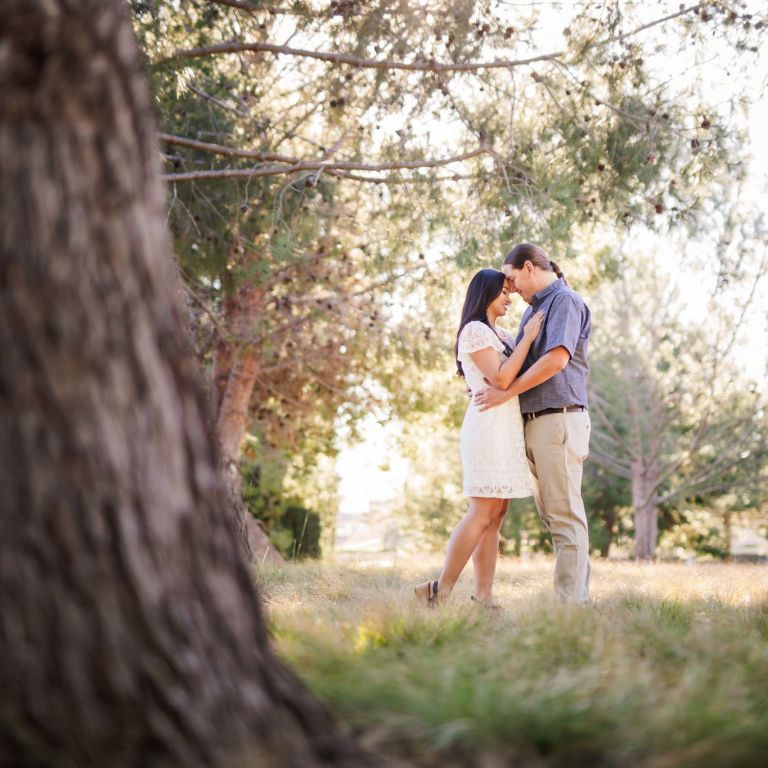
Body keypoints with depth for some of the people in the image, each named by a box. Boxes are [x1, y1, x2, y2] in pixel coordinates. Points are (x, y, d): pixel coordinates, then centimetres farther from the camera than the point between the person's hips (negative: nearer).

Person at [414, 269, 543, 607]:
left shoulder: (500, 334, 21)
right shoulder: (474, 330, -7)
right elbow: (501, 378, -16)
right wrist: (528, 337, -11)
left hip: (505, 430, 9)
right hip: (490, 425, -9)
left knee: (495, 515, 3)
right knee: (482, 513, -13)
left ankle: (483, 596, 1)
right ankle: (440, 591, -11)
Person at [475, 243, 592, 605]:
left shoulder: (565, 301, -7)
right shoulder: (533, 309, 22)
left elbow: (557, 358, -20)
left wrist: (507, 392, -16)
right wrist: (491, 381, 7)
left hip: (558, 421, -9)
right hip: (534, 423, 9)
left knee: (564, 515, -8)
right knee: (552, 515, 9)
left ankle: (571, 600, -6)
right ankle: (577, 593, 13)